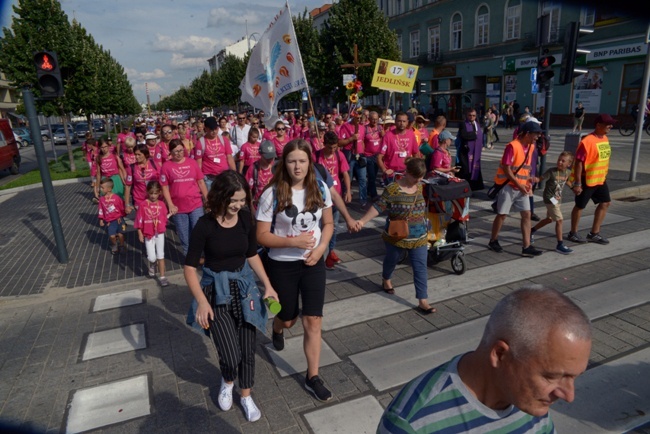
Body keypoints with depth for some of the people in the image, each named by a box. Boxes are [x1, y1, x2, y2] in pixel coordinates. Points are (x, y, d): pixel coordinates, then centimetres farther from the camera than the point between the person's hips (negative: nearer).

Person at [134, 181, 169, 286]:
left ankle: (162, 277, 12)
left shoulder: (161, 204, -1)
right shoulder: (143, 204, -6)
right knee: (152, 257, -2)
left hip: (160, 233, 1)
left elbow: (164, 219, 4)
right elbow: (139, 220, -3)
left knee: (160, 256, 6)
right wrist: (140, 234, -3)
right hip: (148, 234, -1)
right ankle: (152, 266, 34)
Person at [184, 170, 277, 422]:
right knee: (231, 356, -7)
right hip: (217, 291, -3)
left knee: (247, 349, 10)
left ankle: (246, 396, 35)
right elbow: (189, 267, -11)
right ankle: (227, 382, 30)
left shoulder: (246, 219, -7)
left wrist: (268, 285, 1)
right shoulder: (205, 225, -18)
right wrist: (202, 301, -21)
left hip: (244, 286, 3)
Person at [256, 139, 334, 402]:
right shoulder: (272, 194, -16)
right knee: (288, 318, 18)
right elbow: (261, 236, -14)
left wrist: (321, 248, -12)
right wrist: (294, 241, -25)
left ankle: (313, 377, 22)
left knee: (313, 322, 3)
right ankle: (277, 329, 57)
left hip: (313, 263, 2)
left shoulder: (320, 189, -6)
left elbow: (328, 224, 5)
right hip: (282, 265, -2)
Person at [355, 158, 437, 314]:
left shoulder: (421, 187, -1)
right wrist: (362, 221, -30)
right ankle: (386, 280, 51)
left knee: (420, 268, 2)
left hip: (419, 237, 4)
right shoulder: (392, 189, -19)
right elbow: (378, 207, -21)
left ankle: (423, 301, 8)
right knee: (391, 260, 21)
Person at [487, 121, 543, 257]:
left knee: (527, 214, 3)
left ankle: (526, 247, 7)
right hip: (509, 186, -7)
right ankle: (493, 241, 21)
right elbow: (506, 169, -20)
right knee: (502, 214, 3)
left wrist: (528, 180, 2)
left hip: (522, 187, 8)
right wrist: (519, 185, -19)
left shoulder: (530, 147, 7)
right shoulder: (512, 146, -18)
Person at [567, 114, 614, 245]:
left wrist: (604, 176, 19)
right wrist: (577, 183, -22)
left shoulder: (605, 139, 7)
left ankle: (594, 233, 22)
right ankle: (573, 233, 19)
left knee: (605, 203, 11)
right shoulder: (587, 141, -20)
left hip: (600, 179, 9)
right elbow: (578, 162, -21)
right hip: (587, 180, -9)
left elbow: (605, 158, 17)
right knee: (580, 206, 4)